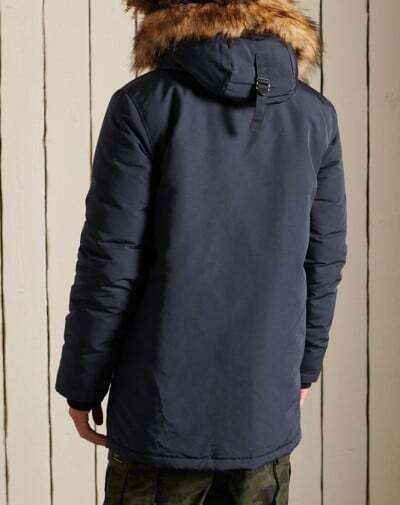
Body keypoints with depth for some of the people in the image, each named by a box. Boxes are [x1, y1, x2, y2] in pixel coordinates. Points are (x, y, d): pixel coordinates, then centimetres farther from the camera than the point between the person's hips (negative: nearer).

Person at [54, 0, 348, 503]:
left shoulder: (142, 105, -10)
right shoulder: (316, 114, 1)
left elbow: (109, 266, -11)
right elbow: (323, 264, 5)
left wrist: (82, 385, 0)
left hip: (162, 411, -3)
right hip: (267, 413, 4)